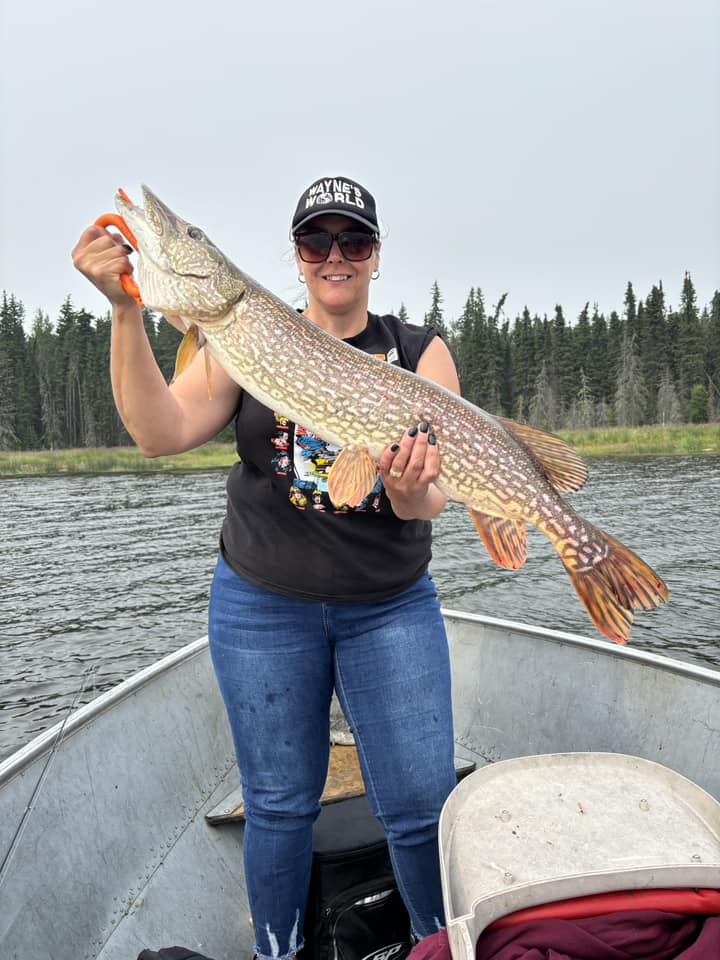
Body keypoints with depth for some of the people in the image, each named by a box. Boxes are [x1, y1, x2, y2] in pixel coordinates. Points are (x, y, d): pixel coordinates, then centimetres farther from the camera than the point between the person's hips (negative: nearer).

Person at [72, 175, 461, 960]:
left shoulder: (419, 353, 0)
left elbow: (432, 493, -9)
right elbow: (161, 434, -13)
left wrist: (412, 495, -32)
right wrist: (126, 312, -22)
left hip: (392, 607, 0)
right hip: (262, 604, 0)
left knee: (422, 802, 5)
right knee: (279, 801, 12)